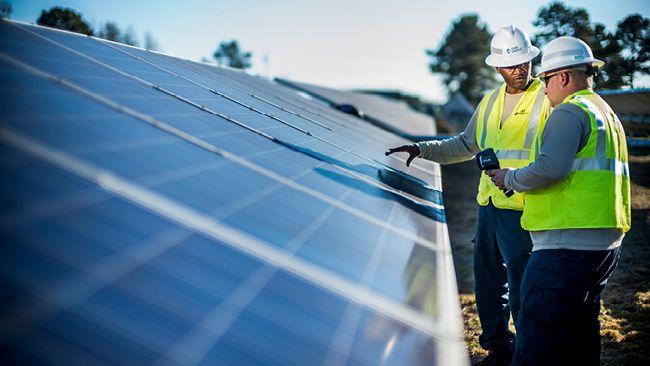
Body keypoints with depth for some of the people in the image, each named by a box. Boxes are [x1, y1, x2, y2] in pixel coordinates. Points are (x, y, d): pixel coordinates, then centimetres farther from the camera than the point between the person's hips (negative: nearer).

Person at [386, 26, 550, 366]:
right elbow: (466, 144, 26)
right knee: (488, 282, 13)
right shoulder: (490, 101, 16)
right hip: (488, 204, 7)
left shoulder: (547, 98, -5)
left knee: (521, 286, -3)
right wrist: (422, 149, 17)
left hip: (522, 208, -7)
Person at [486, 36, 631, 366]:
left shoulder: (569, 112, -10)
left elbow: (550, 168, -23)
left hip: (567, 244, -10)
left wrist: (510, 179, -7)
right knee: (580, 333, 19)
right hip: (607, 242, 11)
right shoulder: (607, 113, 22)